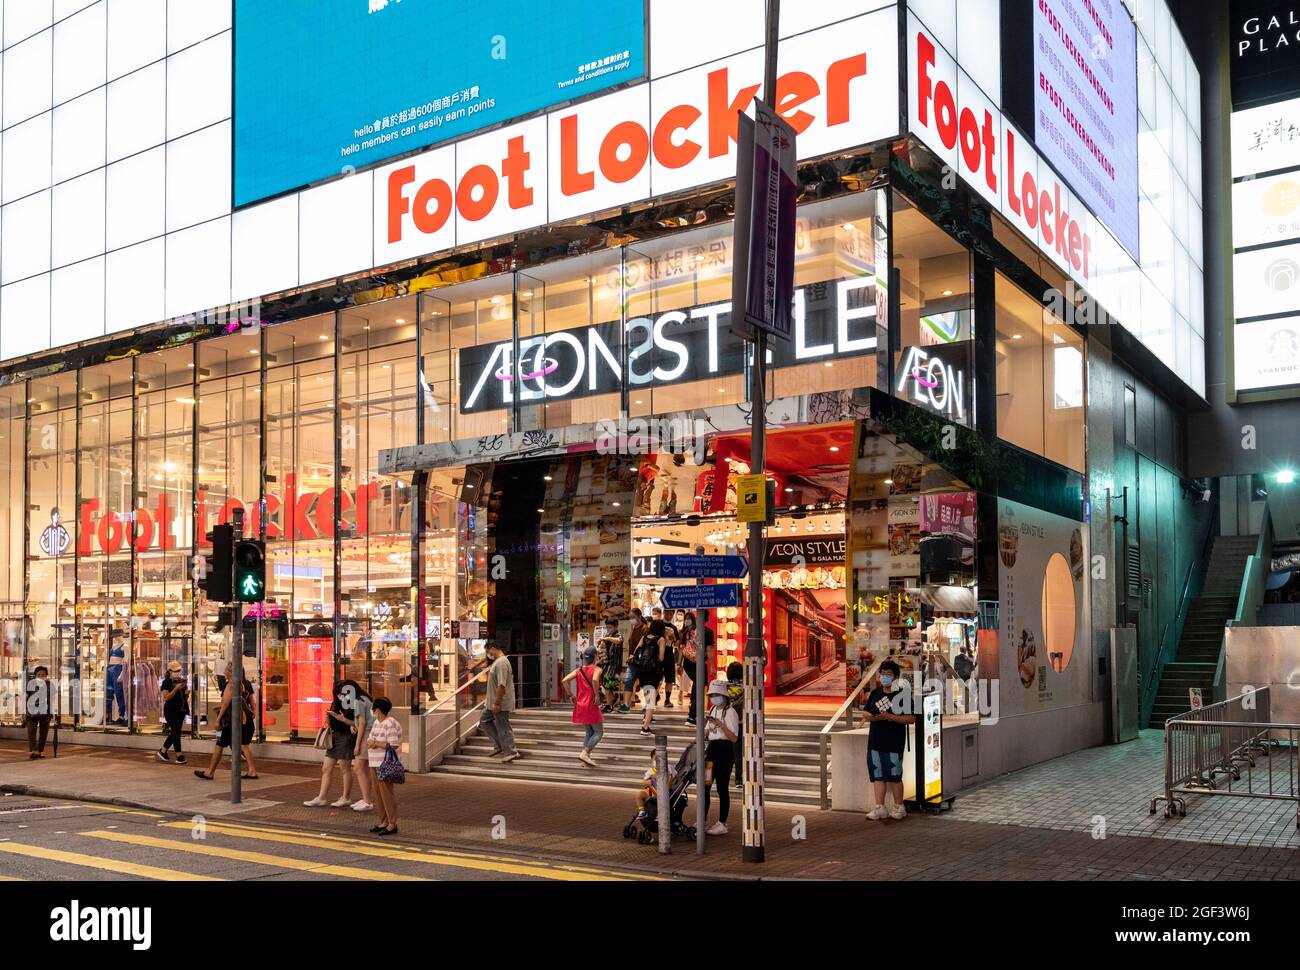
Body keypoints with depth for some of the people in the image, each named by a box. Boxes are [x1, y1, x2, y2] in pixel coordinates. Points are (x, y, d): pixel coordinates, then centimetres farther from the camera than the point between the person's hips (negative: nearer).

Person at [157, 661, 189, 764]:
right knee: (176, 731, -9)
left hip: (181, 710, 7)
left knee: (175, 732, 11)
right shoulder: (166, 682, -6)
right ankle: (179, 756, -7)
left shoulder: (181, 681, 12)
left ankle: (162, 751, 27)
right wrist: (176, 689, -23)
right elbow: (166, 697, -15)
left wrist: (187, 693, -5)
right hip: (171, 710, -7)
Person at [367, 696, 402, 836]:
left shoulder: (390, 724, -15)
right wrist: (370, 743, -5)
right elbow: (370, 740, 18)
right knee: (379, 792, 11)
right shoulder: (377, 722, 14)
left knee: (386, 793, -7)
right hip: (375, 763, 9)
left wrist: (375, 743, -14)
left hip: (385, 765, -9)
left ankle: (392, 824, -3)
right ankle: (383, 822, 19)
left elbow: (393, 745, -21)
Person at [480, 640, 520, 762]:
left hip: (500, 704, -11)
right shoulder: (497, 661, 14)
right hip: (492, 703, 11)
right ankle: (499, 746, 21)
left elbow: (501, 685, -27)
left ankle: (511, 752, 4)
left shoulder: (501, 663, -21)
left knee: (503, 727, -4)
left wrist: (497, 703, -27)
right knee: (484, 721, 17)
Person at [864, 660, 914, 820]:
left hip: (894, 742, -5)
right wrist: (873, 717, -8)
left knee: (894, 775, 0)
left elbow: (911, 718, -9)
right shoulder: (875, 693, 12)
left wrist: (890, 717, -19)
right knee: (877, 774, 5)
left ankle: (899, 807, 14)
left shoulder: (903, 694, -5)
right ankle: (880, 807, 10)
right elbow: (867, 713, 15)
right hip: (875, 741, 5)